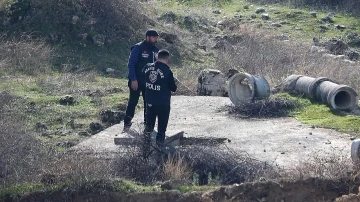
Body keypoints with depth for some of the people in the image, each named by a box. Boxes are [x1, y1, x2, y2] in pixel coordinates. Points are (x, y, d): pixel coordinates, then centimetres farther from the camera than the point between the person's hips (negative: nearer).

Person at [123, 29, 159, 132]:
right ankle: (127, 123, 2)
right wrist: (133, 80, -20)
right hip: (136, 81, -6)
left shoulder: (155, 50, 6)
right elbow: (131, 64, -14)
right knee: (133, 102, -4)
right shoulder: (138, 48, -13)